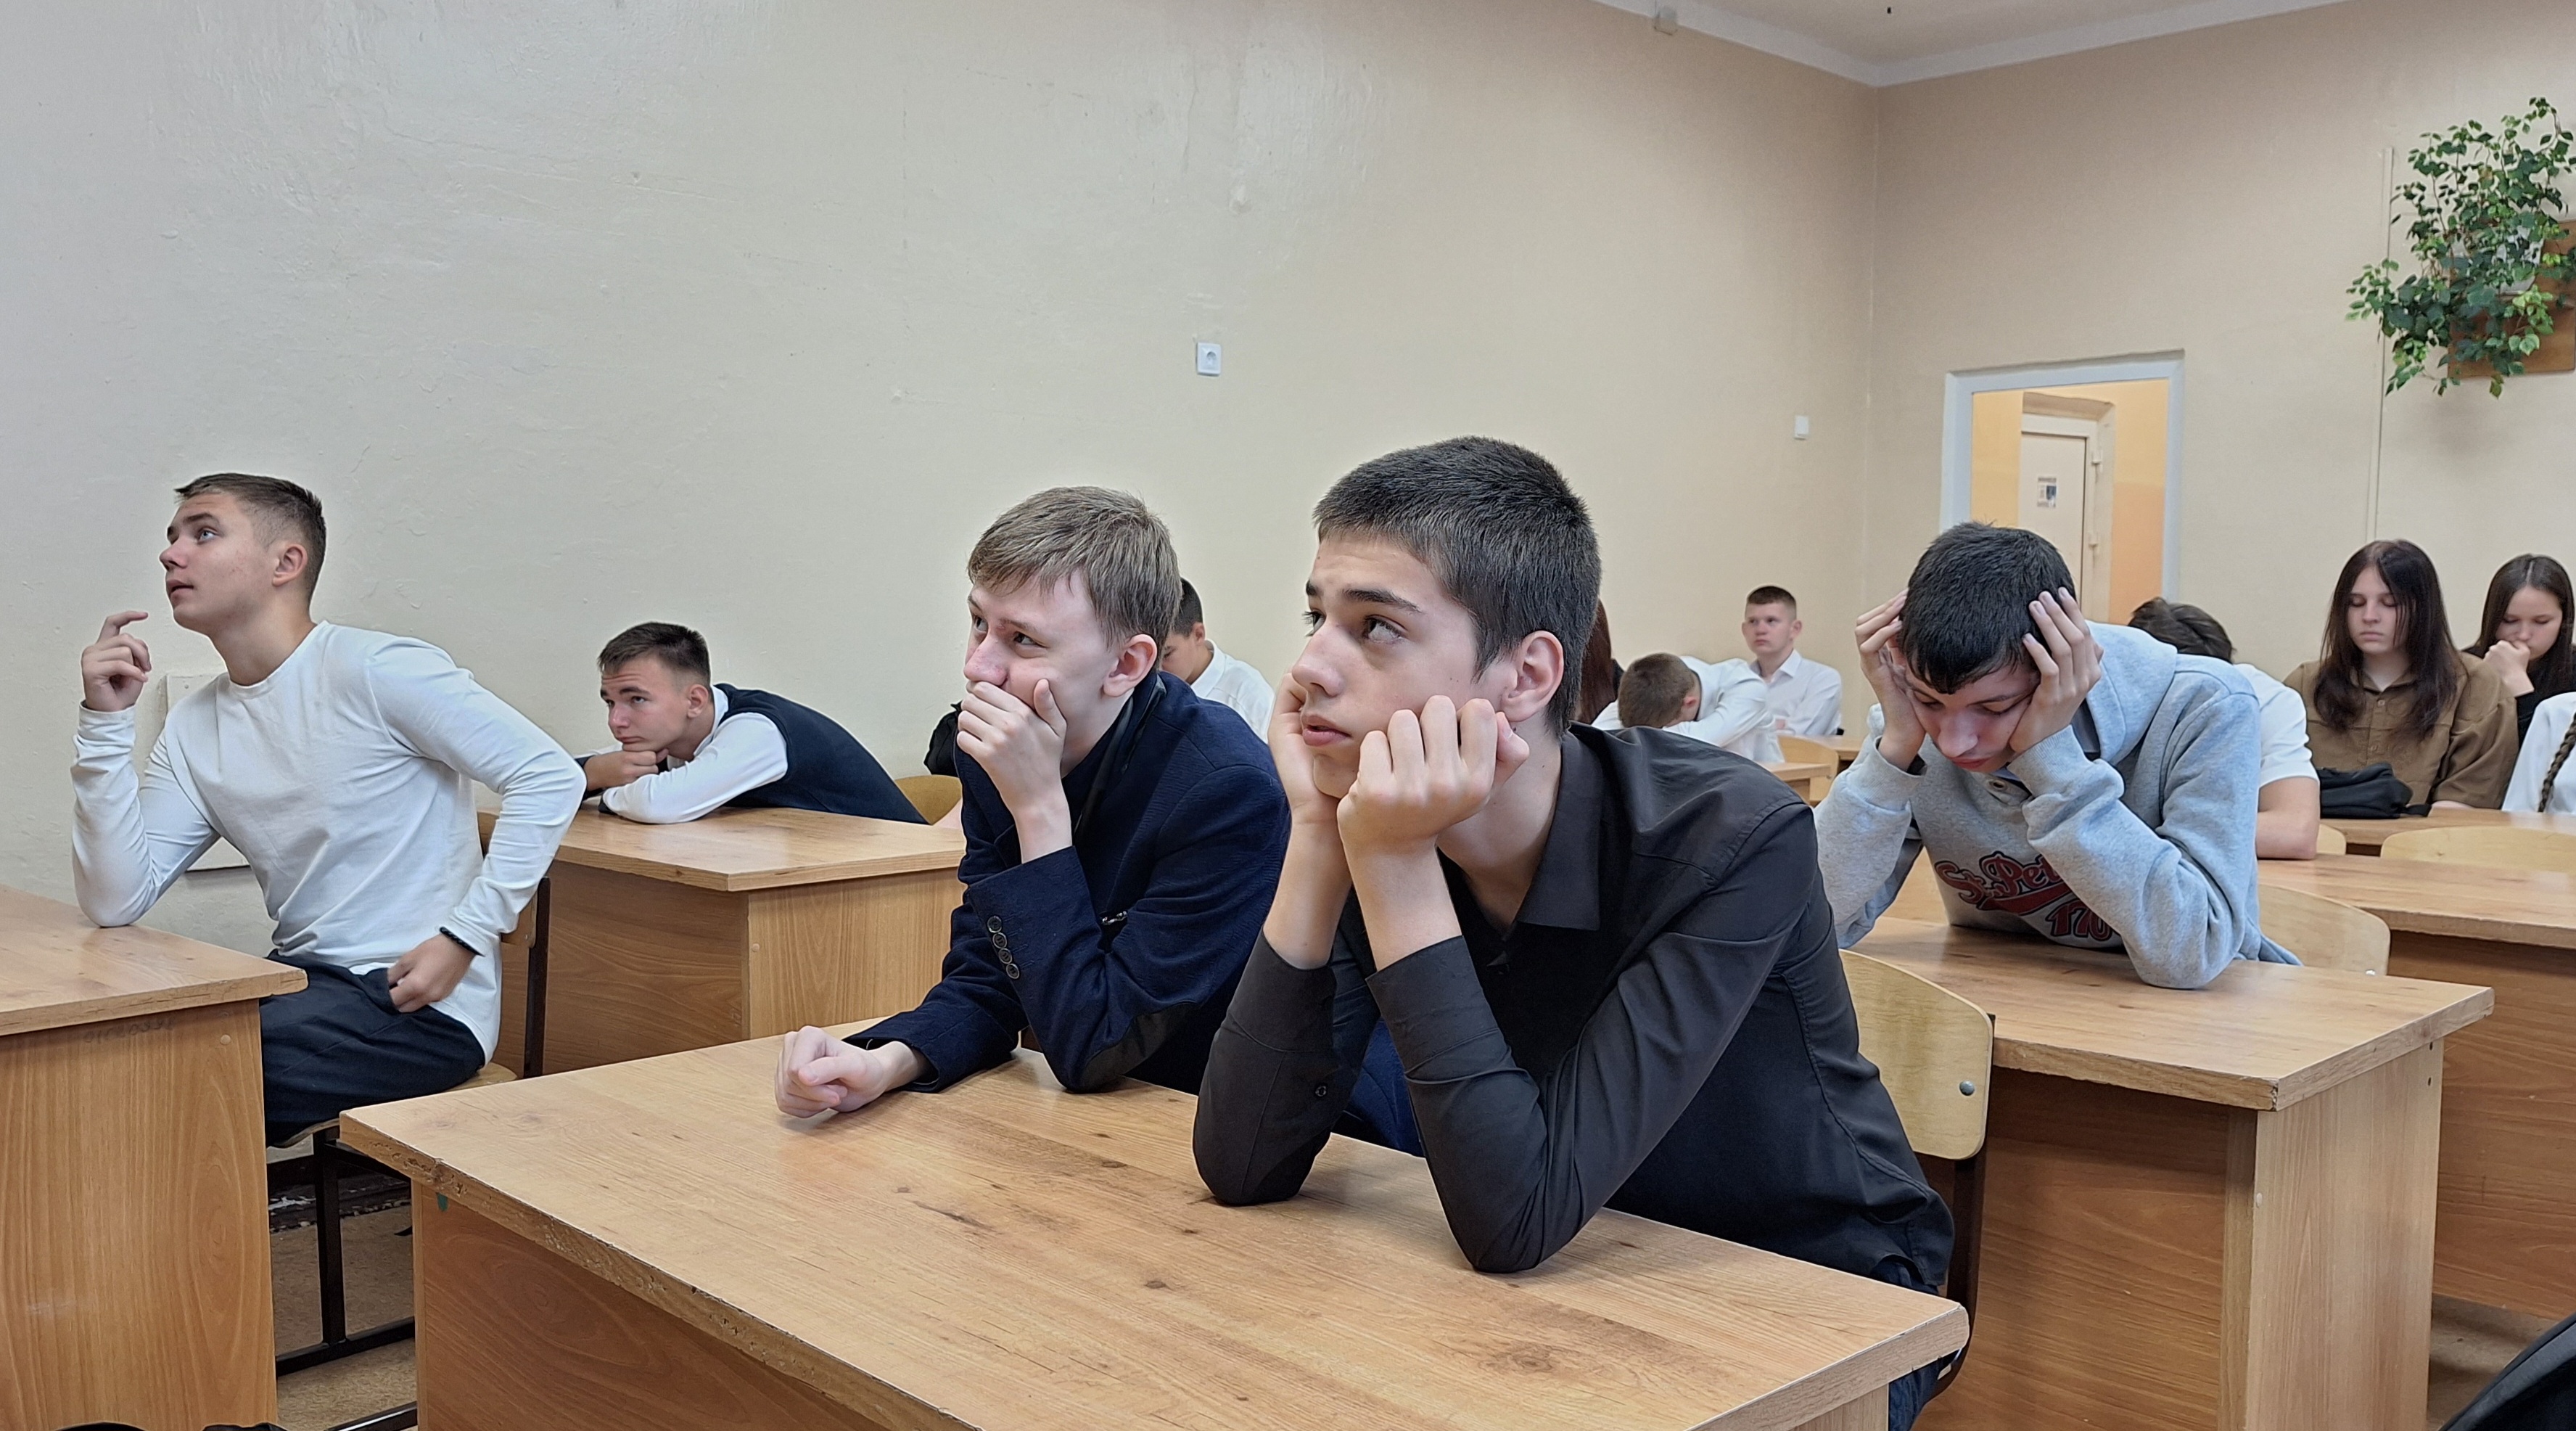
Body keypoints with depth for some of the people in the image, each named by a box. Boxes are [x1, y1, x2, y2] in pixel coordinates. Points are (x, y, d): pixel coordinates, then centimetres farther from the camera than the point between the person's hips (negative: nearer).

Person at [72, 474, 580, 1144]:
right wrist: (105, 723, -5)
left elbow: (549, 778, -16)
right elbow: (115, 901, 0)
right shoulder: (195, 727, 9)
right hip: (301, 981, 7)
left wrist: (464, 936, -19)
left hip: (420, 1006, -7)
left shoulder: (373, 670, -12)